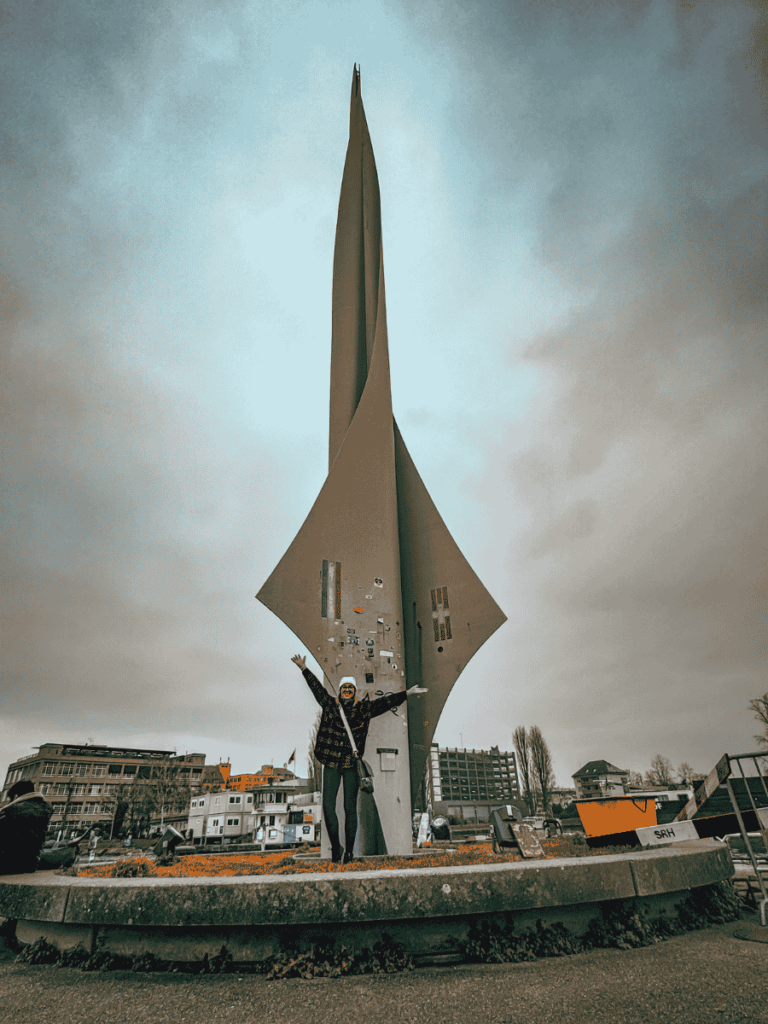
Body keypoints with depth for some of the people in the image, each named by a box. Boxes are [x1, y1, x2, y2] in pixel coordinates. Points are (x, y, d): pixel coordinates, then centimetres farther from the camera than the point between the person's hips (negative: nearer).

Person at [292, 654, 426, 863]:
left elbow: (386, 702, 6)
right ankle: (336, 848, 16)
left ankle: (348, 851, 15)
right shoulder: (329, 704, 6)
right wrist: (304, 668, 17)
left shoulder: (365, 709, 5)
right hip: (331, 763, 1)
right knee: (328, 806, -1)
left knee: (350, 808, 4)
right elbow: (317, 687, 14)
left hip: (352, 764, -1)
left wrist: (407, 693, 2)